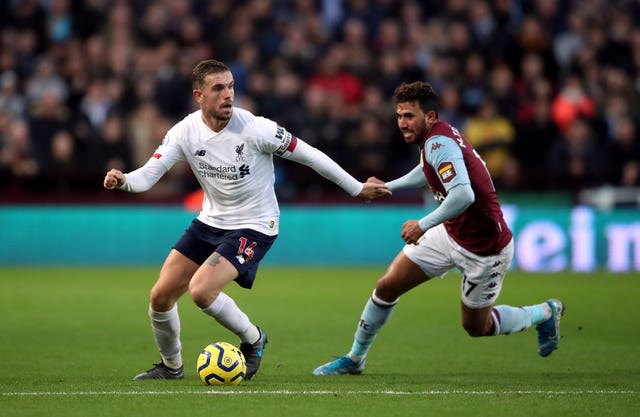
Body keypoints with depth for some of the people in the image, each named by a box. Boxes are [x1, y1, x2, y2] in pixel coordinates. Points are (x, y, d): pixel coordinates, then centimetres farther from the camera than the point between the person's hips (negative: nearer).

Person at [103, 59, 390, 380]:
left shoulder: (255, 128, -21)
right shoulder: (185, 131, -10)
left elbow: (308, 155, -11)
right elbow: (148, 175, -13)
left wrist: (357, 188, -4)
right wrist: (123, 180, -37)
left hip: (254, 227, -5)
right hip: (210, 221, 5)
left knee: (201, 291, -24)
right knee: (160, 296, 2)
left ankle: (253, 340, 3)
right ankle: (171, 367, 27)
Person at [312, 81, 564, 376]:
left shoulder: (439, 143, -28)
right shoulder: (437, 138, -1)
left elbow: (463, 195, -43)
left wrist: (423, 225, -36)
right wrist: (387, 187, 16)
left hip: (484, 249, -9)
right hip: (450, 234, 9)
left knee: (476, 327, 9)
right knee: (387, 286, 2)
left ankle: (545, 312, 32)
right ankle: (355, 359, 19)